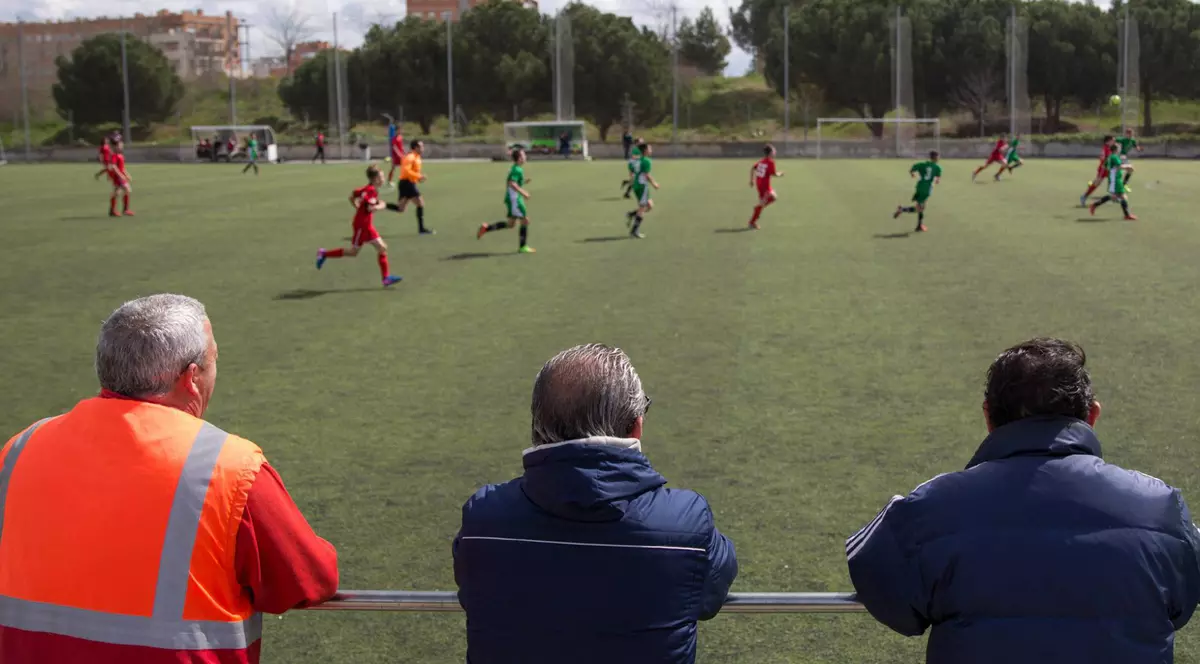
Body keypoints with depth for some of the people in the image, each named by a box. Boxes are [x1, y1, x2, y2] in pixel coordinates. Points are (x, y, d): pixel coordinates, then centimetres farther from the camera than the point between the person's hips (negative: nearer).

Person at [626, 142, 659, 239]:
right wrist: (654, 184, -4)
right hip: (642, 186, -9)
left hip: (636, 185, 9)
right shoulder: (646, 161, -14)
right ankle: (634, 231, -1)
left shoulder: (639, 160, 13)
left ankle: (631, 215, 7)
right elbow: (647, 175, -18)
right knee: (642, 209, -2)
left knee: (650, 206, 17)